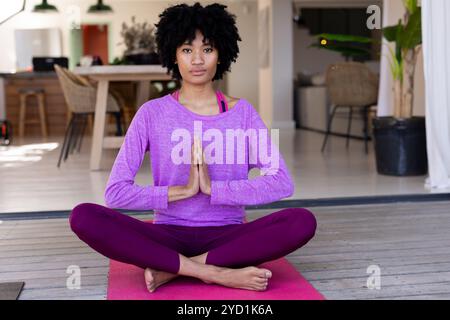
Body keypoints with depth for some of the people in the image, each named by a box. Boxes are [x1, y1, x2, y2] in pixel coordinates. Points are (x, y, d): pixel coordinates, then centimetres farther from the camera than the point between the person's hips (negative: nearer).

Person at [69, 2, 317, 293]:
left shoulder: (242, 112, 3)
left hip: (226, 236, 0)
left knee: (303, 222, -27)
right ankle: (217, 273, -26)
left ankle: (172, 270, -21)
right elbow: (115, 193, -6)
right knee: (83, 217, -25)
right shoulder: (152, 113, 1)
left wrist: (213, 188, -20)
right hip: (168, 236, 0)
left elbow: (282, 183, -9)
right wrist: (183, 190, -17)